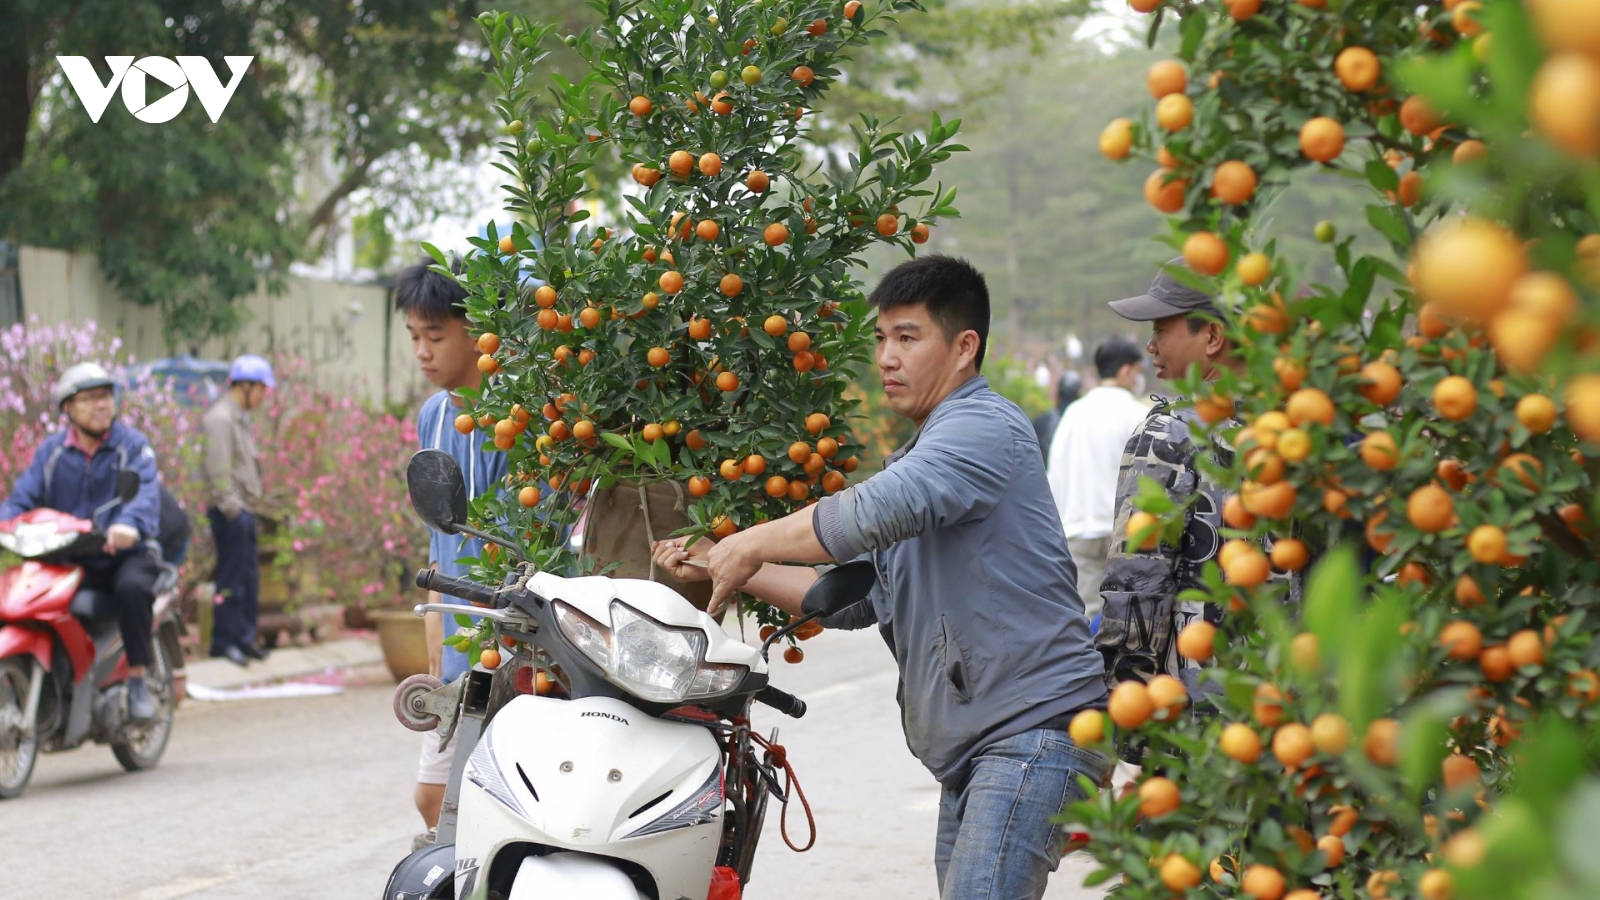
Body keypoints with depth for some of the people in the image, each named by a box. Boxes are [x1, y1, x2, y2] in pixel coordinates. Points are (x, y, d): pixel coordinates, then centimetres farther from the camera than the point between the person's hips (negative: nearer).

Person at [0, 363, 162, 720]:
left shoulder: (132, 444, 1)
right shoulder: (52, 450, 12)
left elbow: (147, 491, -16)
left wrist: (130, 523, -39)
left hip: (123, 554, -3)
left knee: (132, 587, -36)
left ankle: (137, 681, -22)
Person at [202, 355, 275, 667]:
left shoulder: (239, 418, 19)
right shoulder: (220, 418, -14)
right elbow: (217, 468, -20)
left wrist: (249, 505, 16)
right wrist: (231, 507, -20)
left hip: (244, 510, 10)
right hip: (231, 512, -10)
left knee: (249, 578, 13)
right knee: (231, 579, -5)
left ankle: (245, 637, 21)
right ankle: (224, 641, 1)